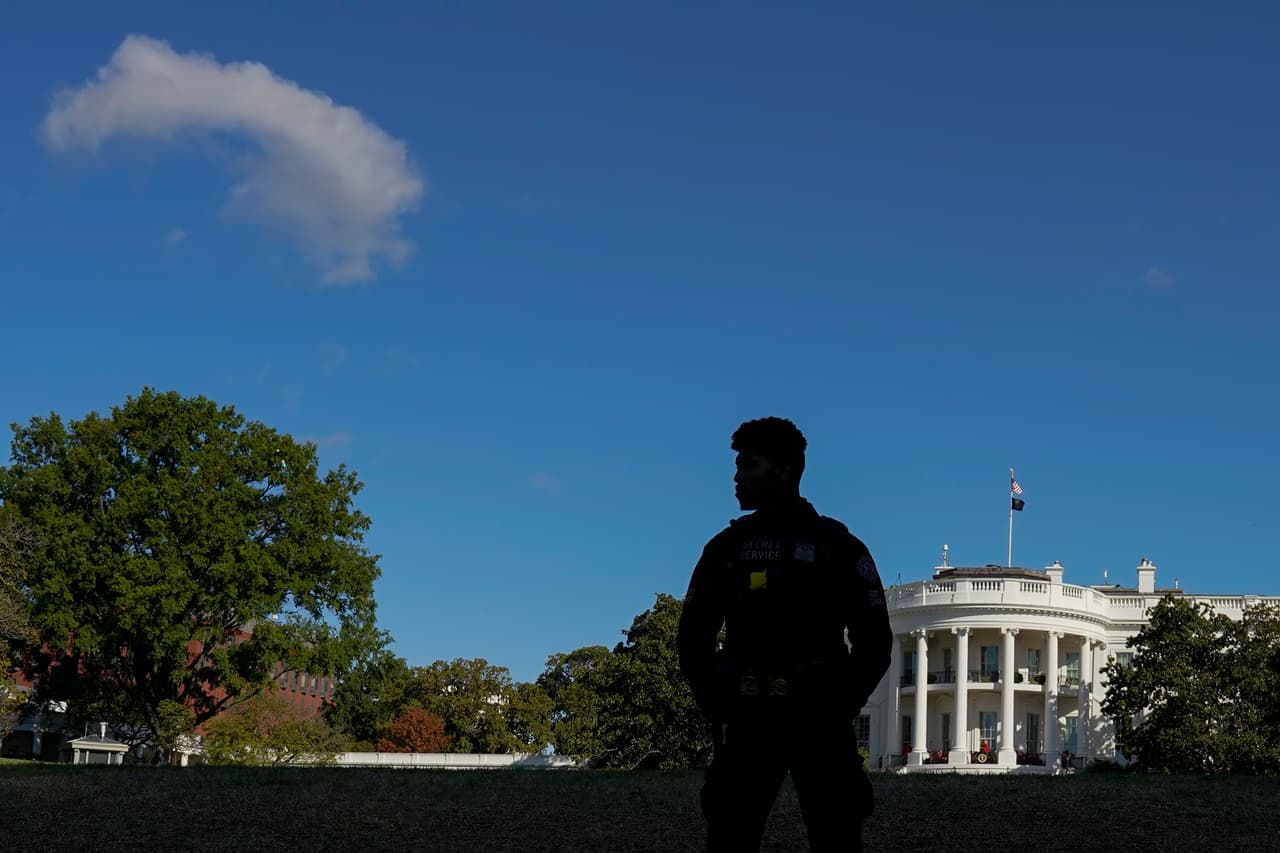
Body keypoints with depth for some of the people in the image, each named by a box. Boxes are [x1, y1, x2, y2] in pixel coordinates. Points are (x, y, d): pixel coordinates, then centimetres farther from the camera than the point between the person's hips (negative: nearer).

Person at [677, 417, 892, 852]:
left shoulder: (838, 546, 4)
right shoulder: (727, 547, 10)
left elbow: (875, 641, 3)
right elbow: (693, 638, 12)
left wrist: (837, 710, -4)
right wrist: (719, 711, 2)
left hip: (819, 719, -2)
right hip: (748, 719, 2)